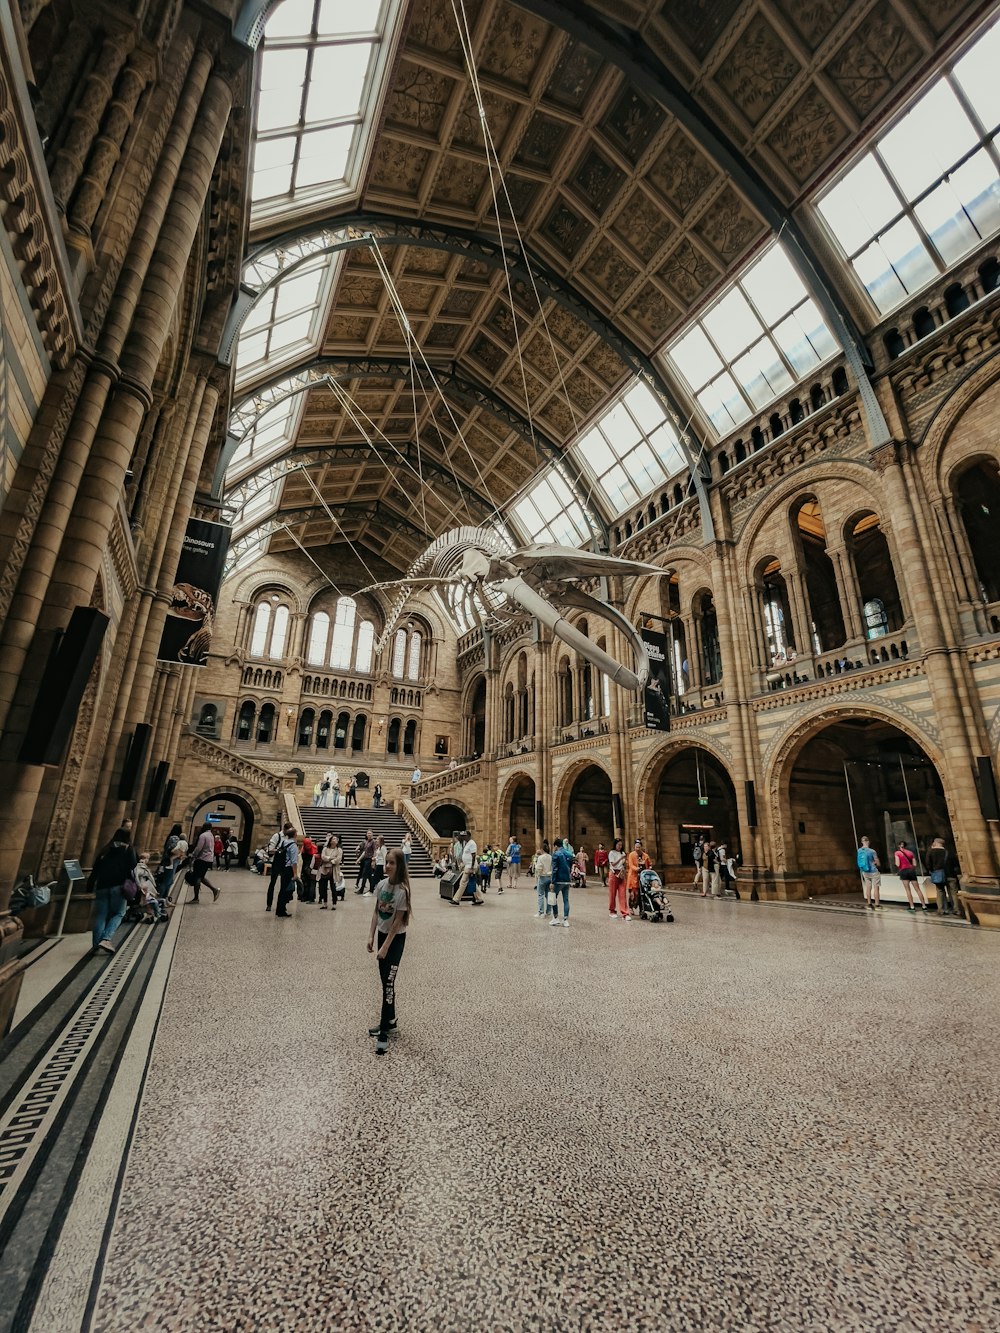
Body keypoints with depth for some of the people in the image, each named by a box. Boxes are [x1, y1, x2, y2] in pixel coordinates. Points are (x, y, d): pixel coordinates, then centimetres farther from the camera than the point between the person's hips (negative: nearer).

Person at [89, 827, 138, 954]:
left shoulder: (105, 850, 18)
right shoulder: (129, 849, 8)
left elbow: (95, 869, 16)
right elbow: (133, 867, -1)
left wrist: (90, 885, 19)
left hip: (102, 886, 4)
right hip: (118, 885, -4)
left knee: (100, 916, 9)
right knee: (118, 913, 6)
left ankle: (97, 945, 4)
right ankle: (106, 939, -12)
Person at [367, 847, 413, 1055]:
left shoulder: (402, 890, -23)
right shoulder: (381, 884, -5)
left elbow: (398, 922, -19)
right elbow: (376, 912, 5)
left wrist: (385, 947, -16)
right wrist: (371, 936, 2)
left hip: (396, 938, -6)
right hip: (382, 934, 6)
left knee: (389, 983, -3)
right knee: (384, 980, 16)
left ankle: (384, 1033, 7)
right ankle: (389, 1021, 32)